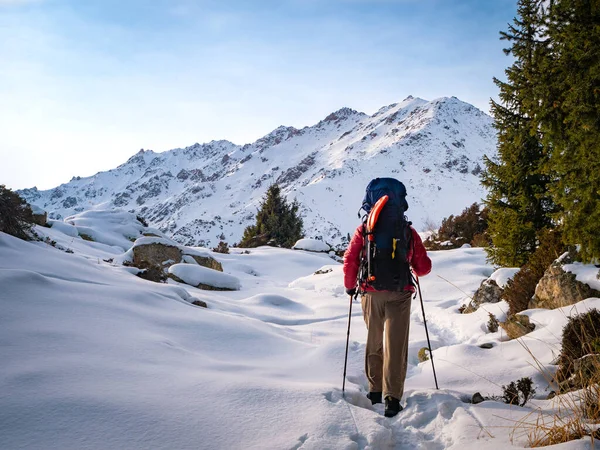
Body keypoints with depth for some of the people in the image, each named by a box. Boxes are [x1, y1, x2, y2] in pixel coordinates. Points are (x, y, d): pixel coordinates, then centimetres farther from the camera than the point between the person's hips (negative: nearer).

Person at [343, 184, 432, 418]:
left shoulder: (364, 230, 1)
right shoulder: (409, 232, 3)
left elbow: (350, 261, -4)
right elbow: (424, 267, 4)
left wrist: (350, 285, 12)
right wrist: (415, 270, 27)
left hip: (371, 294, 1)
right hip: (400, 294, -1)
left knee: (374, 343, 17)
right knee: (396, 345, 1)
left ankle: (375, 390, 25)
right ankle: (392, 397, -3)